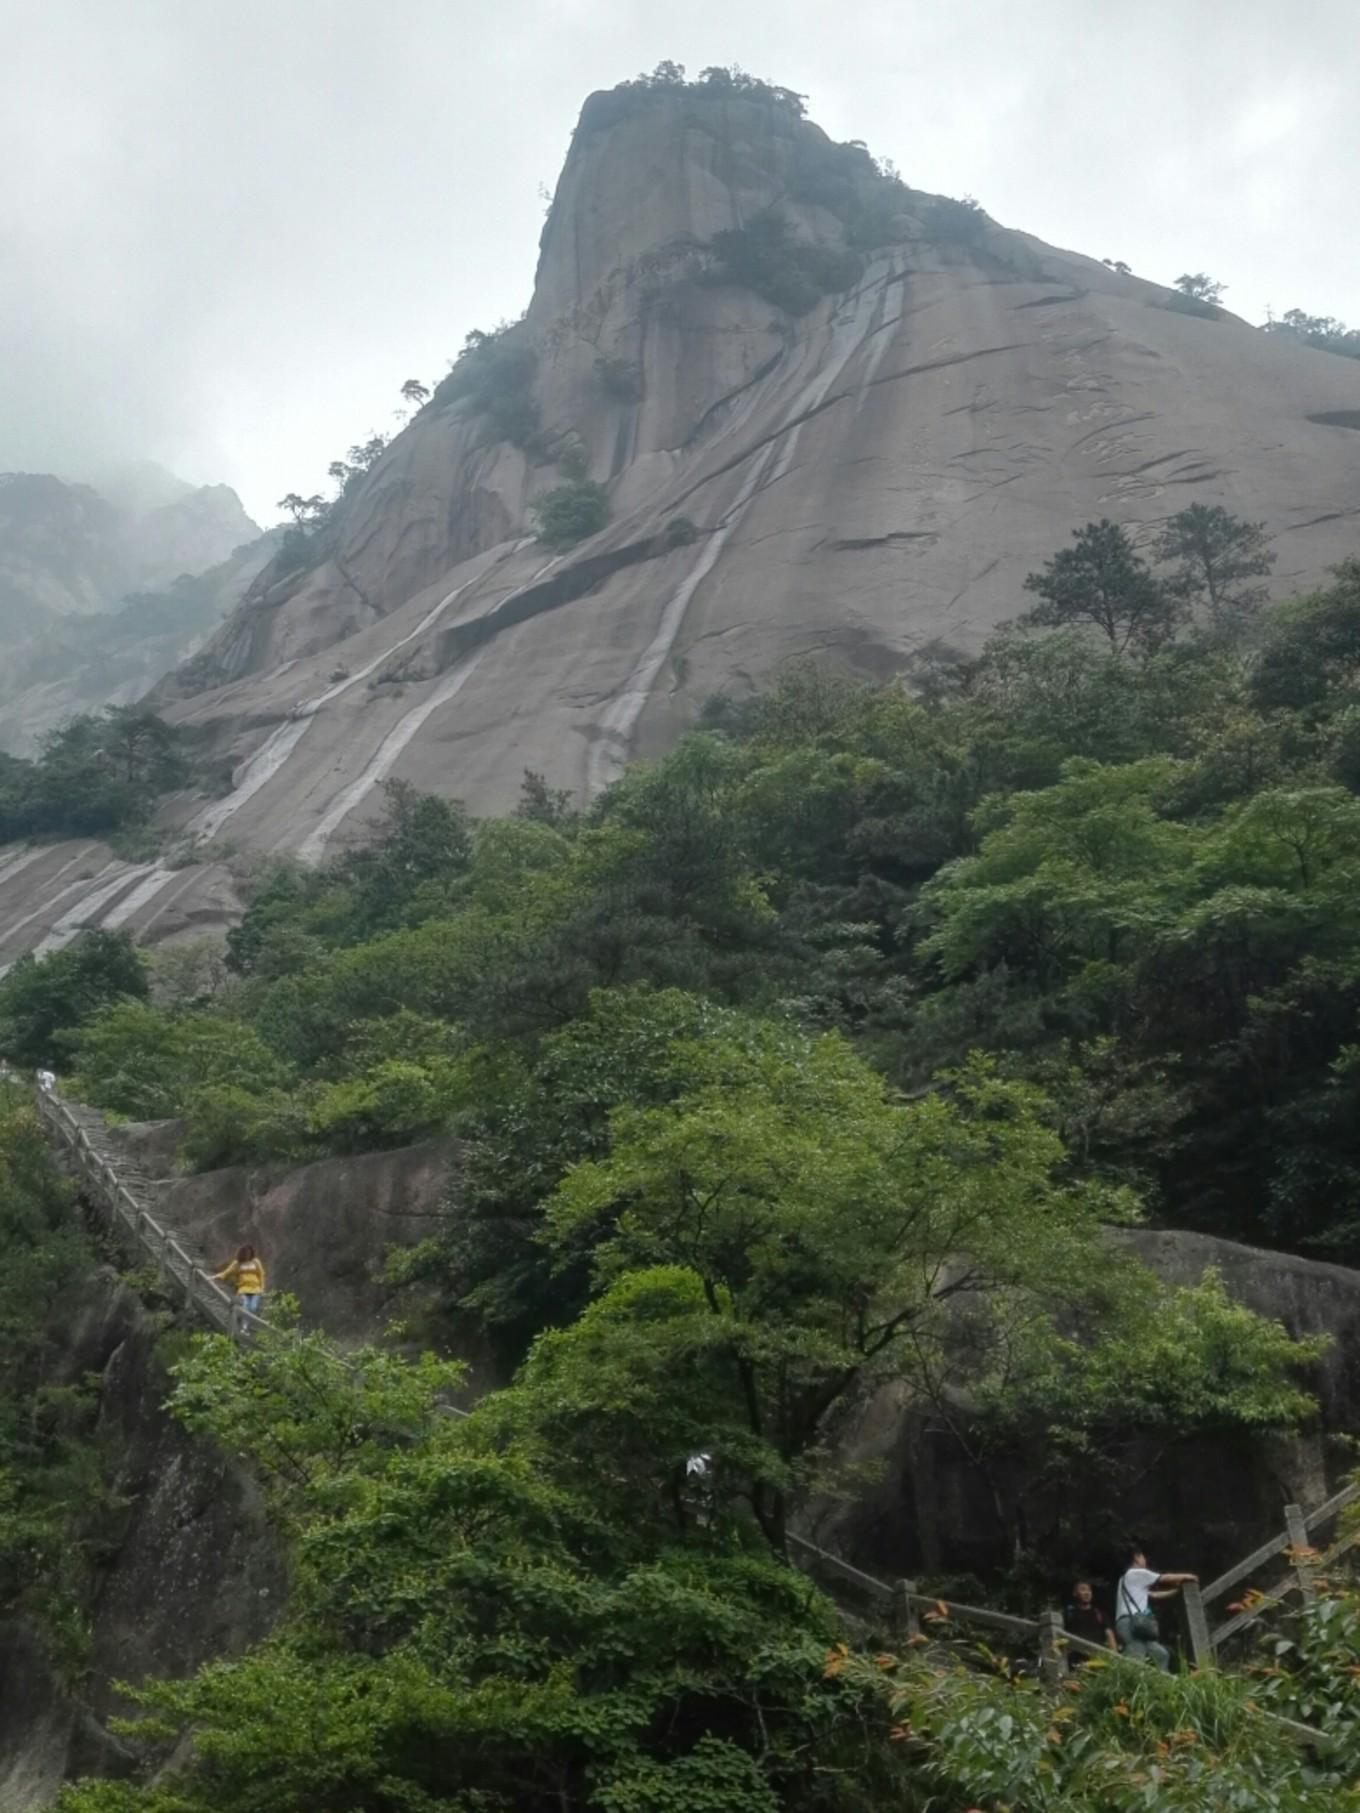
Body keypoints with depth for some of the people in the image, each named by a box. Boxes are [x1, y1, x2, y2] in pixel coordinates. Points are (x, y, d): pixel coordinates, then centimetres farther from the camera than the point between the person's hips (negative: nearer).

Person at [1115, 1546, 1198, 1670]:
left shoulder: (1133, 1579, 33)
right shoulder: (1136, 1573, 3)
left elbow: (1153, 1594, 32)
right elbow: (1165, 1579, 6)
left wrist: (1177, 1590, 32)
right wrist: (1186, 1577, 21)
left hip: (1134, 1623, 10)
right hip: (1131, 1623, -10)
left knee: (1161, 1654, 14)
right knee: (1135, 1661, -21)